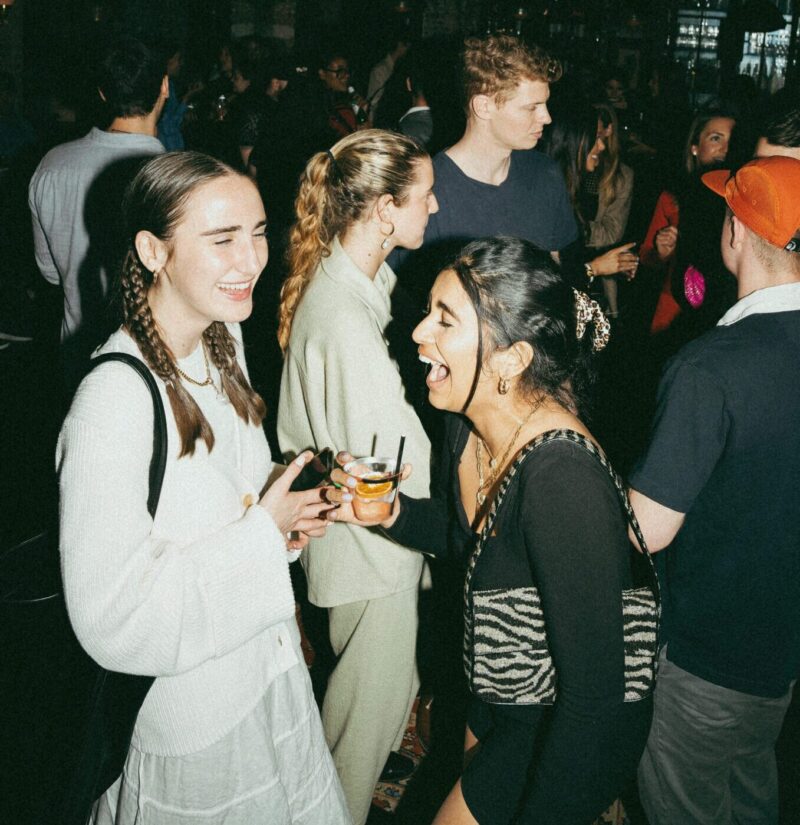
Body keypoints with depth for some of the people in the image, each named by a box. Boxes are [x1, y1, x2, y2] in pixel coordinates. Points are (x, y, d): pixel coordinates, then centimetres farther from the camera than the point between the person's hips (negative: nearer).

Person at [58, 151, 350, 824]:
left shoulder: (220, 342, -2)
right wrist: (262, 533, -23)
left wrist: (284, 515, -7)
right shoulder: (113, 400, -30)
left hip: (268, 671, 8)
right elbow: (112, 622, -30)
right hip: (192, 718, -7)